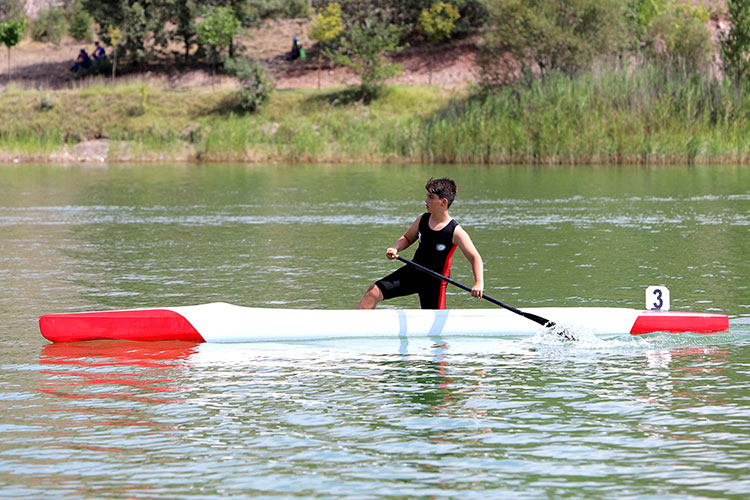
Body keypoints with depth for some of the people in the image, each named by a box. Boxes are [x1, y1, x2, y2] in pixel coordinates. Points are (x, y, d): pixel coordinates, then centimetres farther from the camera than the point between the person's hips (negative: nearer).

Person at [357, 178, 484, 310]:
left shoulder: (456, 232, -17)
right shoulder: (422, 220, -2)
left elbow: (475, 258, -19)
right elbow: (407, 238, 16)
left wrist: (479, 283, -34)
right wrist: (395, 249, -6)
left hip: (435, 281, -4)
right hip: (412, 273, 4)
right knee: (374, 291, -10)